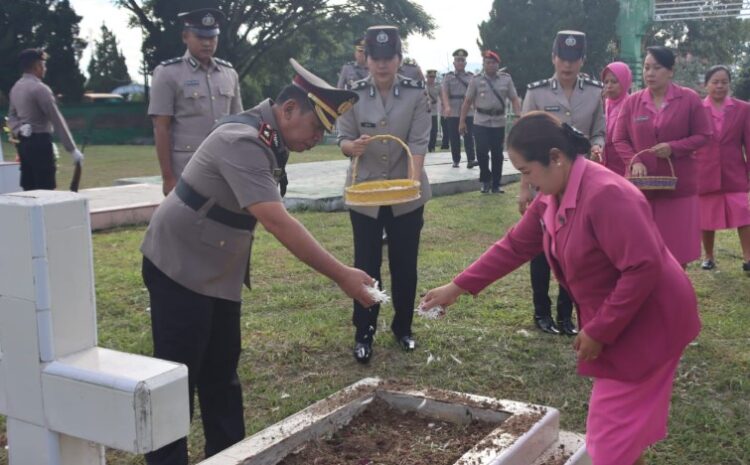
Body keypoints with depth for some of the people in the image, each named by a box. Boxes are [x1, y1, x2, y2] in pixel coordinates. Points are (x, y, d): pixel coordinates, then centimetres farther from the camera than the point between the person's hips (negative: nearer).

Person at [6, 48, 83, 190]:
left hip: (24, 143, 9)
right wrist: (72, 149, -16)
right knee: (46, 190, -6)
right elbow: (57, 120, -16)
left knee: (29, 189, 10)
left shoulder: (16, 87, 13)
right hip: (40, 142, -9)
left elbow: (11, 116, 15)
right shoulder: (40, 88, -14)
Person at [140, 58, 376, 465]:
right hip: (180, 267, -9)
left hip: (218, 272, 9)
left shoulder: (268, 138, 4)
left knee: (220, 372, 14)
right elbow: (278, 222, -34)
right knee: (178, 375, -1)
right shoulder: (244, 142, -26)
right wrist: (341, 276, -33)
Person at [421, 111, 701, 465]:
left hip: (648, 322, -9)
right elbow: (514, 246, 9)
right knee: (622, 426, 23)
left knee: (612, 435, 2)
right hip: (618, 320, 9)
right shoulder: (552, 197, 2)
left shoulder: (605, 195, -29)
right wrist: (458, 286, 8)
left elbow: (643, 268, -31)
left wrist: (598, 331, -23)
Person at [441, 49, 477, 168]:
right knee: (454, 138, 4)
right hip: (453, 113, 0)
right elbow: (444, 92, -8)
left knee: (469, 136, -5)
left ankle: (471, 160, -9)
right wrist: (447, 106, -23)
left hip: (468, 112, 0)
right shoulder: (448, 76, 4)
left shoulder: (471, 76, 8)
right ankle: (456, 160, 12)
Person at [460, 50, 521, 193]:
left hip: (499, 123, 2)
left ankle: (496, 184, 18)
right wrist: (462, 121, -3)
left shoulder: (506, 79, 4)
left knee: (497, 154, 6)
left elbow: (514, 99, 3)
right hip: (481, 122, -1)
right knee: (481, 152, -9)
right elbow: (467, 101, 1)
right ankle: (486, 180, 13)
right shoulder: (476, 80, 0)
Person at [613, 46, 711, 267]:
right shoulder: (632, 102, 3)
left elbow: (703, 135, -1)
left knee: (678, 244, 5)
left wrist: (674, 147, -16)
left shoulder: (689, 99, -2)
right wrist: (634, 161, -13)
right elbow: (619, 140, 5)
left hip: (679, 185, -1)